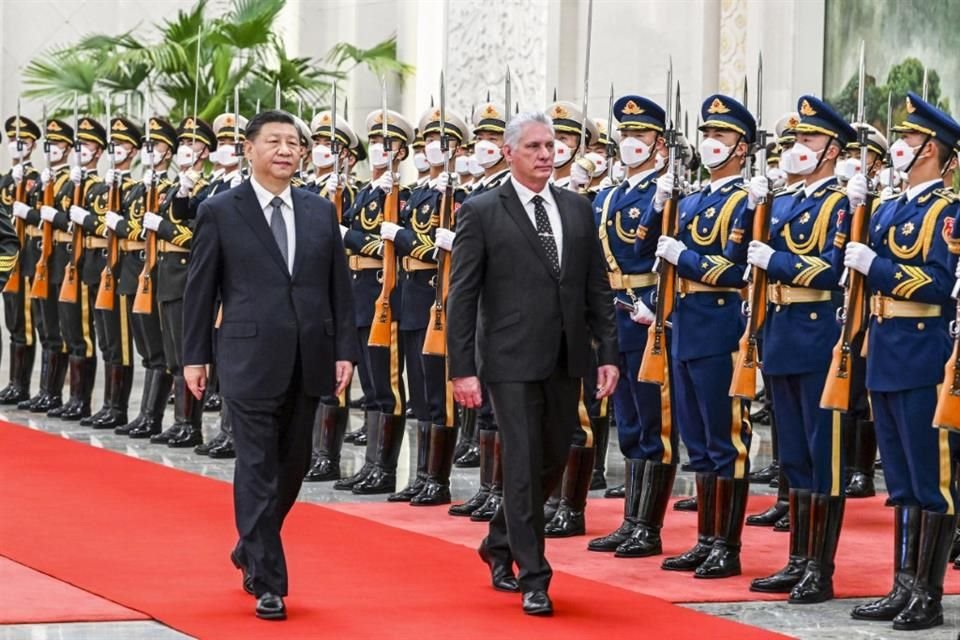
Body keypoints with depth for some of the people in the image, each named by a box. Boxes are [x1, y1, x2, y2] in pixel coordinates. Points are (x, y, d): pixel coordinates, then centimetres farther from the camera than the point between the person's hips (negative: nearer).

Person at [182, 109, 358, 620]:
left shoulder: (320, 212, 9)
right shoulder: (220, 212, -2)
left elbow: (339, 286, 10)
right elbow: (200, 288, 1)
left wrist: (345, 350, 4)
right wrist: (195, 356, -1)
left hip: (308, 362, 4)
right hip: (251, 359, -4)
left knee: (292, 467, 13)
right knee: (258, 471, -3)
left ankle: (251, 550, 35)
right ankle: (268, 583, 1)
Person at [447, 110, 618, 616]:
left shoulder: (578, 209, 9)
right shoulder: (481, 213, -4)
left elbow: (597, 287, 11)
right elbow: (462, 297, -6)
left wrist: (608, 353, 4)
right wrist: (461, 368, -11)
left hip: (566, 360, 5)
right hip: (512, 361, -5)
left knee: (552, 461, 13)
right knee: (523, 466, -4)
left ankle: (500, 545, 35)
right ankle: (533, 578, 3)